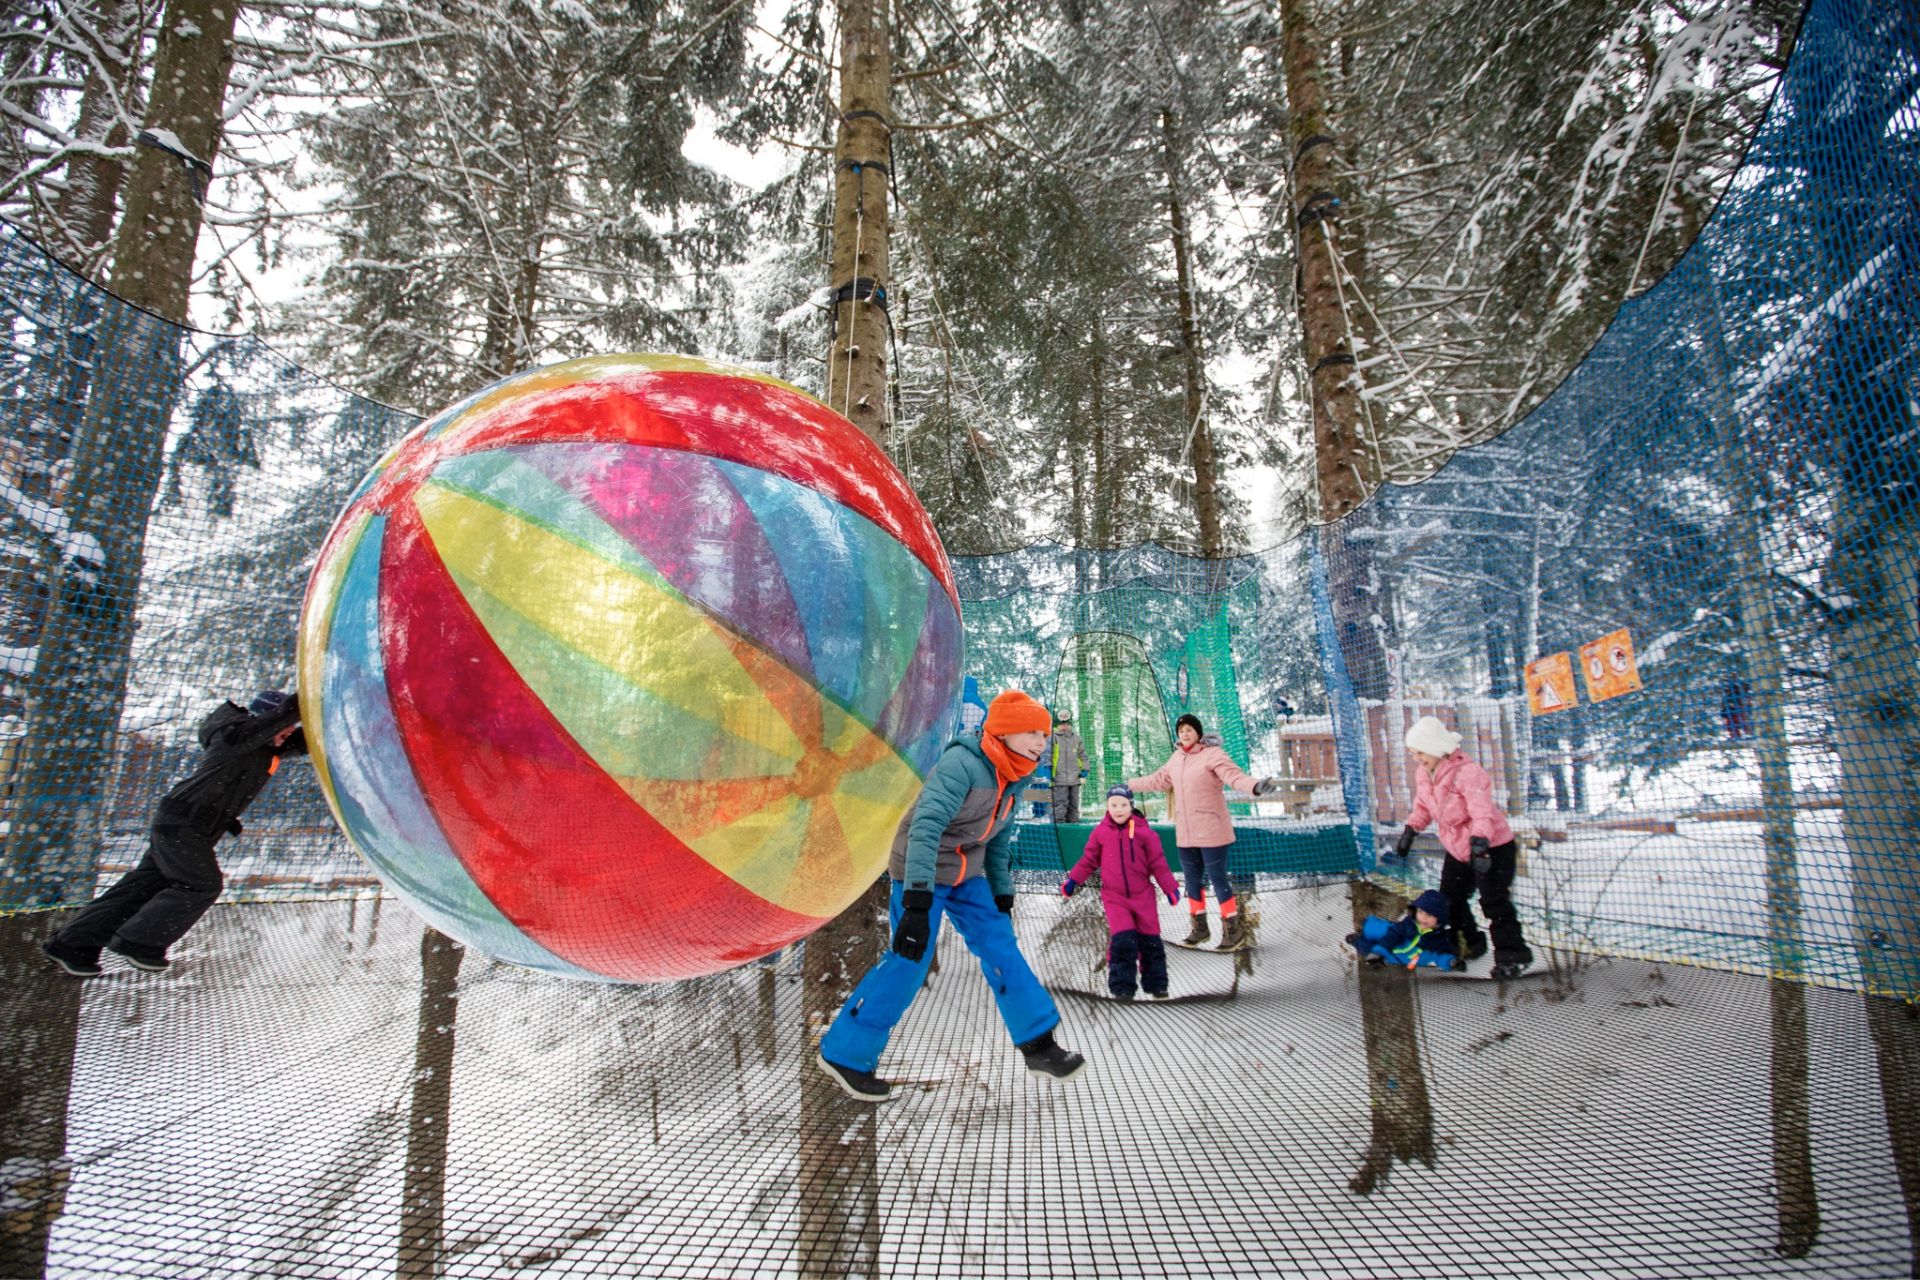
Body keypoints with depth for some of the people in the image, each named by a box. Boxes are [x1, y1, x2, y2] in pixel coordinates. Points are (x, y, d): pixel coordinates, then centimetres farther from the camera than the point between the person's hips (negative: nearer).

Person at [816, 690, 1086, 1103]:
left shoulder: (1010, 781, 3)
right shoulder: (963, 764, -26)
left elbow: (999, 844, 16)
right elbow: (925, 827, -35)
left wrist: (1002, 899, 17)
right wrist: (917, 902, -39)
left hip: (967, 877, 8)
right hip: (922, 874, -8)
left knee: (1001, 949, 5)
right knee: (908, 963, -5)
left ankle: (1038, 1045, 17)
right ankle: (844, 1055, 11)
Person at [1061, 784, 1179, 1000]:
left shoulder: (1143, 832, -6)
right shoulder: (1100, 832, -2)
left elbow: (1158, 863, -1)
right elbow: (1089, 860, 7)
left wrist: (1170, 888, -2)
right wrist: (1072, 880, 2)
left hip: (1143, 895, 1)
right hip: (1114, 896, -1)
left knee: (1150, 941, 8)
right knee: (1123, 940, -14)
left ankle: (1156, 984, 25)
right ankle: (1122, 987, -2)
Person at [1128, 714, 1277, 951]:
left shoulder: (1212, 754, -11)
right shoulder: (1176, 758, 10)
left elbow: (1234, 775, -26)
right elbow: (1158, 780, 23)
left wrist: (1255, 786, -46)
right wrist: (1128, 784, 28)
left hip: (1210, 830, -7)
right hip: (1185, 832, 7)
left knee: (1217, 877, -2)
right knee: (1192, 878, 15)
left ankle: (1233, 929, 13)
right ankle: (1199, 927, 29)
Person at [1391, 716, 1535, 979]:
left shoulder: (1467, 772, -28)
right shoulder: (1423, 774, -3)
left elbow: (1483, 813, -34)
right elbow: (1422, 807, 11)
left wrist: (1479, 843, -46)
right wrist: (1410, 831, 1)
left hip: (1492, 848, -8)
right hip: (1457, 850, 8)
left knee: (1494, 903, -6)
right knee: (1451, 898, 14)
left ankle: (1513, 956, 10)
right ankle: (1472, 944, 32)